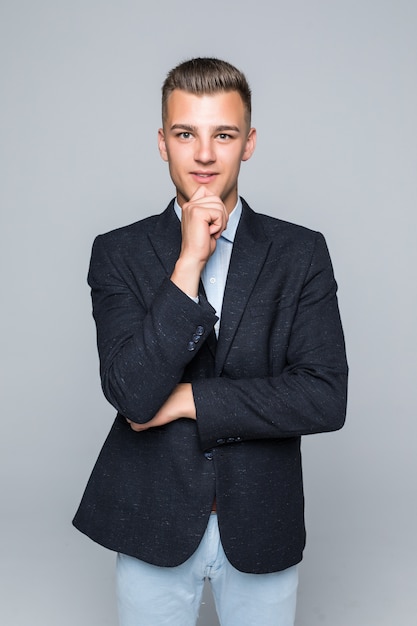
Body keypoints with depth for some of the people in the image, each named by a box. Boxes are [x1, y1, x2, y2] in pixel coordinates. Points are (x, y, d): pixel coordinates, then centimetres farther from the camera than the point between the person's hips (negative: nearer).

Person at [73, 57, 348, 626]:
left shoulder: (302, 253, -5)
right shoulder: (118, 253, -5)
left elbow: (326, 398, -13)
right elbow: (133, 395, -17)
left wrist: (188, 399, -15)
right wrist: (189, 263, -22)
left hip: (262, 529, 1)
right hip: (153, 527, 0)